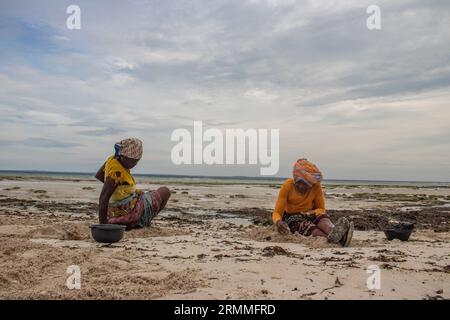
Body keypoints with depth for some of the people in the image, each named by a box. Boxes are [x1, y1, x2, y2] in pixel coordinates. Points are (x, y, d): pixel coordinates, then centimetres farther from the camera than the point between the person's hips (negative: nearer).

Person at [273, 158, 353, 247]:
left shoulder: (316, 185, -12)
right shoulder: (287, 186, -19)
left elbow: (321, 209, -4)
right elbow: (277, 212, -19)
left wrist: (310, 213, -27)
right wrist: (278, 222, -44)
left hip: (309, 214, 2)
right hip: (292, 216, -2)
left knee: (321, 215, -32)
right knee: (304, 224, -36)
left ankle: (333, 232, -63)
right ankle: (332, 238, -62)